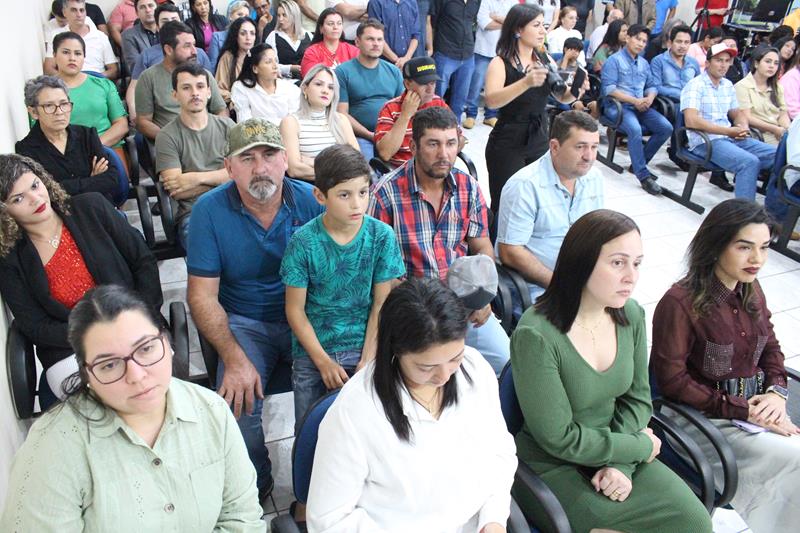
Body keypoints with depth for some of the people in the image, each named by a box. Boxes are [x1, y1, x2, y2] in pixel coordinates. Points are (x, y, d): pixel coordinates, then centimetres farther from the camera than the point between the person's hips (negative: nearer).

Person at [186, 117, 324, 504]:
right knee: (237, 402, -24)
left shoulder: (311, 200, -6)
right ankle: (255, 486, 8)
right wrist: (234, 358, -21)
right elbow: (202, 296, -8)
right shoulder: (210, 210, -7)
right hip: (246, 323, 0)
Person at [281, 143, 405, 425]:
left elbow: (381, 304, -3)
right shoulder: (303, 241, -9)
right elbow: (295, 309, -4)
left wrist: (367, 360, -10)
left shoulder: (382, 236, -6)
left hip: (364, 346, 0)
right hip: (312, 350, 0)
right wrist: (324, 362, -9)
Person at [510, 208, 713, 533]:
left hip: (618, 454, 6)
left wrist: (622, 465, -12)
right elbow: (560, 439, -20)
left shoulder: (631, 315, -5)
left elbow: (637, 398, 4)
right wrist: (639, 446, -9)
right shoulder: (535, 336, -26)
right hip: (553, 467, -5)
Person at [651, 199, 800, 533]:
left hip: (757, 406, 7)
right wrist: (742, 411, -17)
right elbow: (672, 380, -17)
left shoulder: (751, 290, 6)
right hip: (708, 415, -7)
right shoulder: (680, 303, -17)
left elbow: (770, 347, 18)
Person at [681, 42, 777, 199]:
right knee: (749, 161, -30)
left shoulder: (728, 85, 16)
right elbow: (691, 120, -21)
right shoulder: (695, 85, -8)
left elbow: (737, 113, 24)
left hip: (731, 138, 8)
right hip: (705, 141, -8)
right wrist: (729, 131, -17)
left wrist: (743, 128, -3)